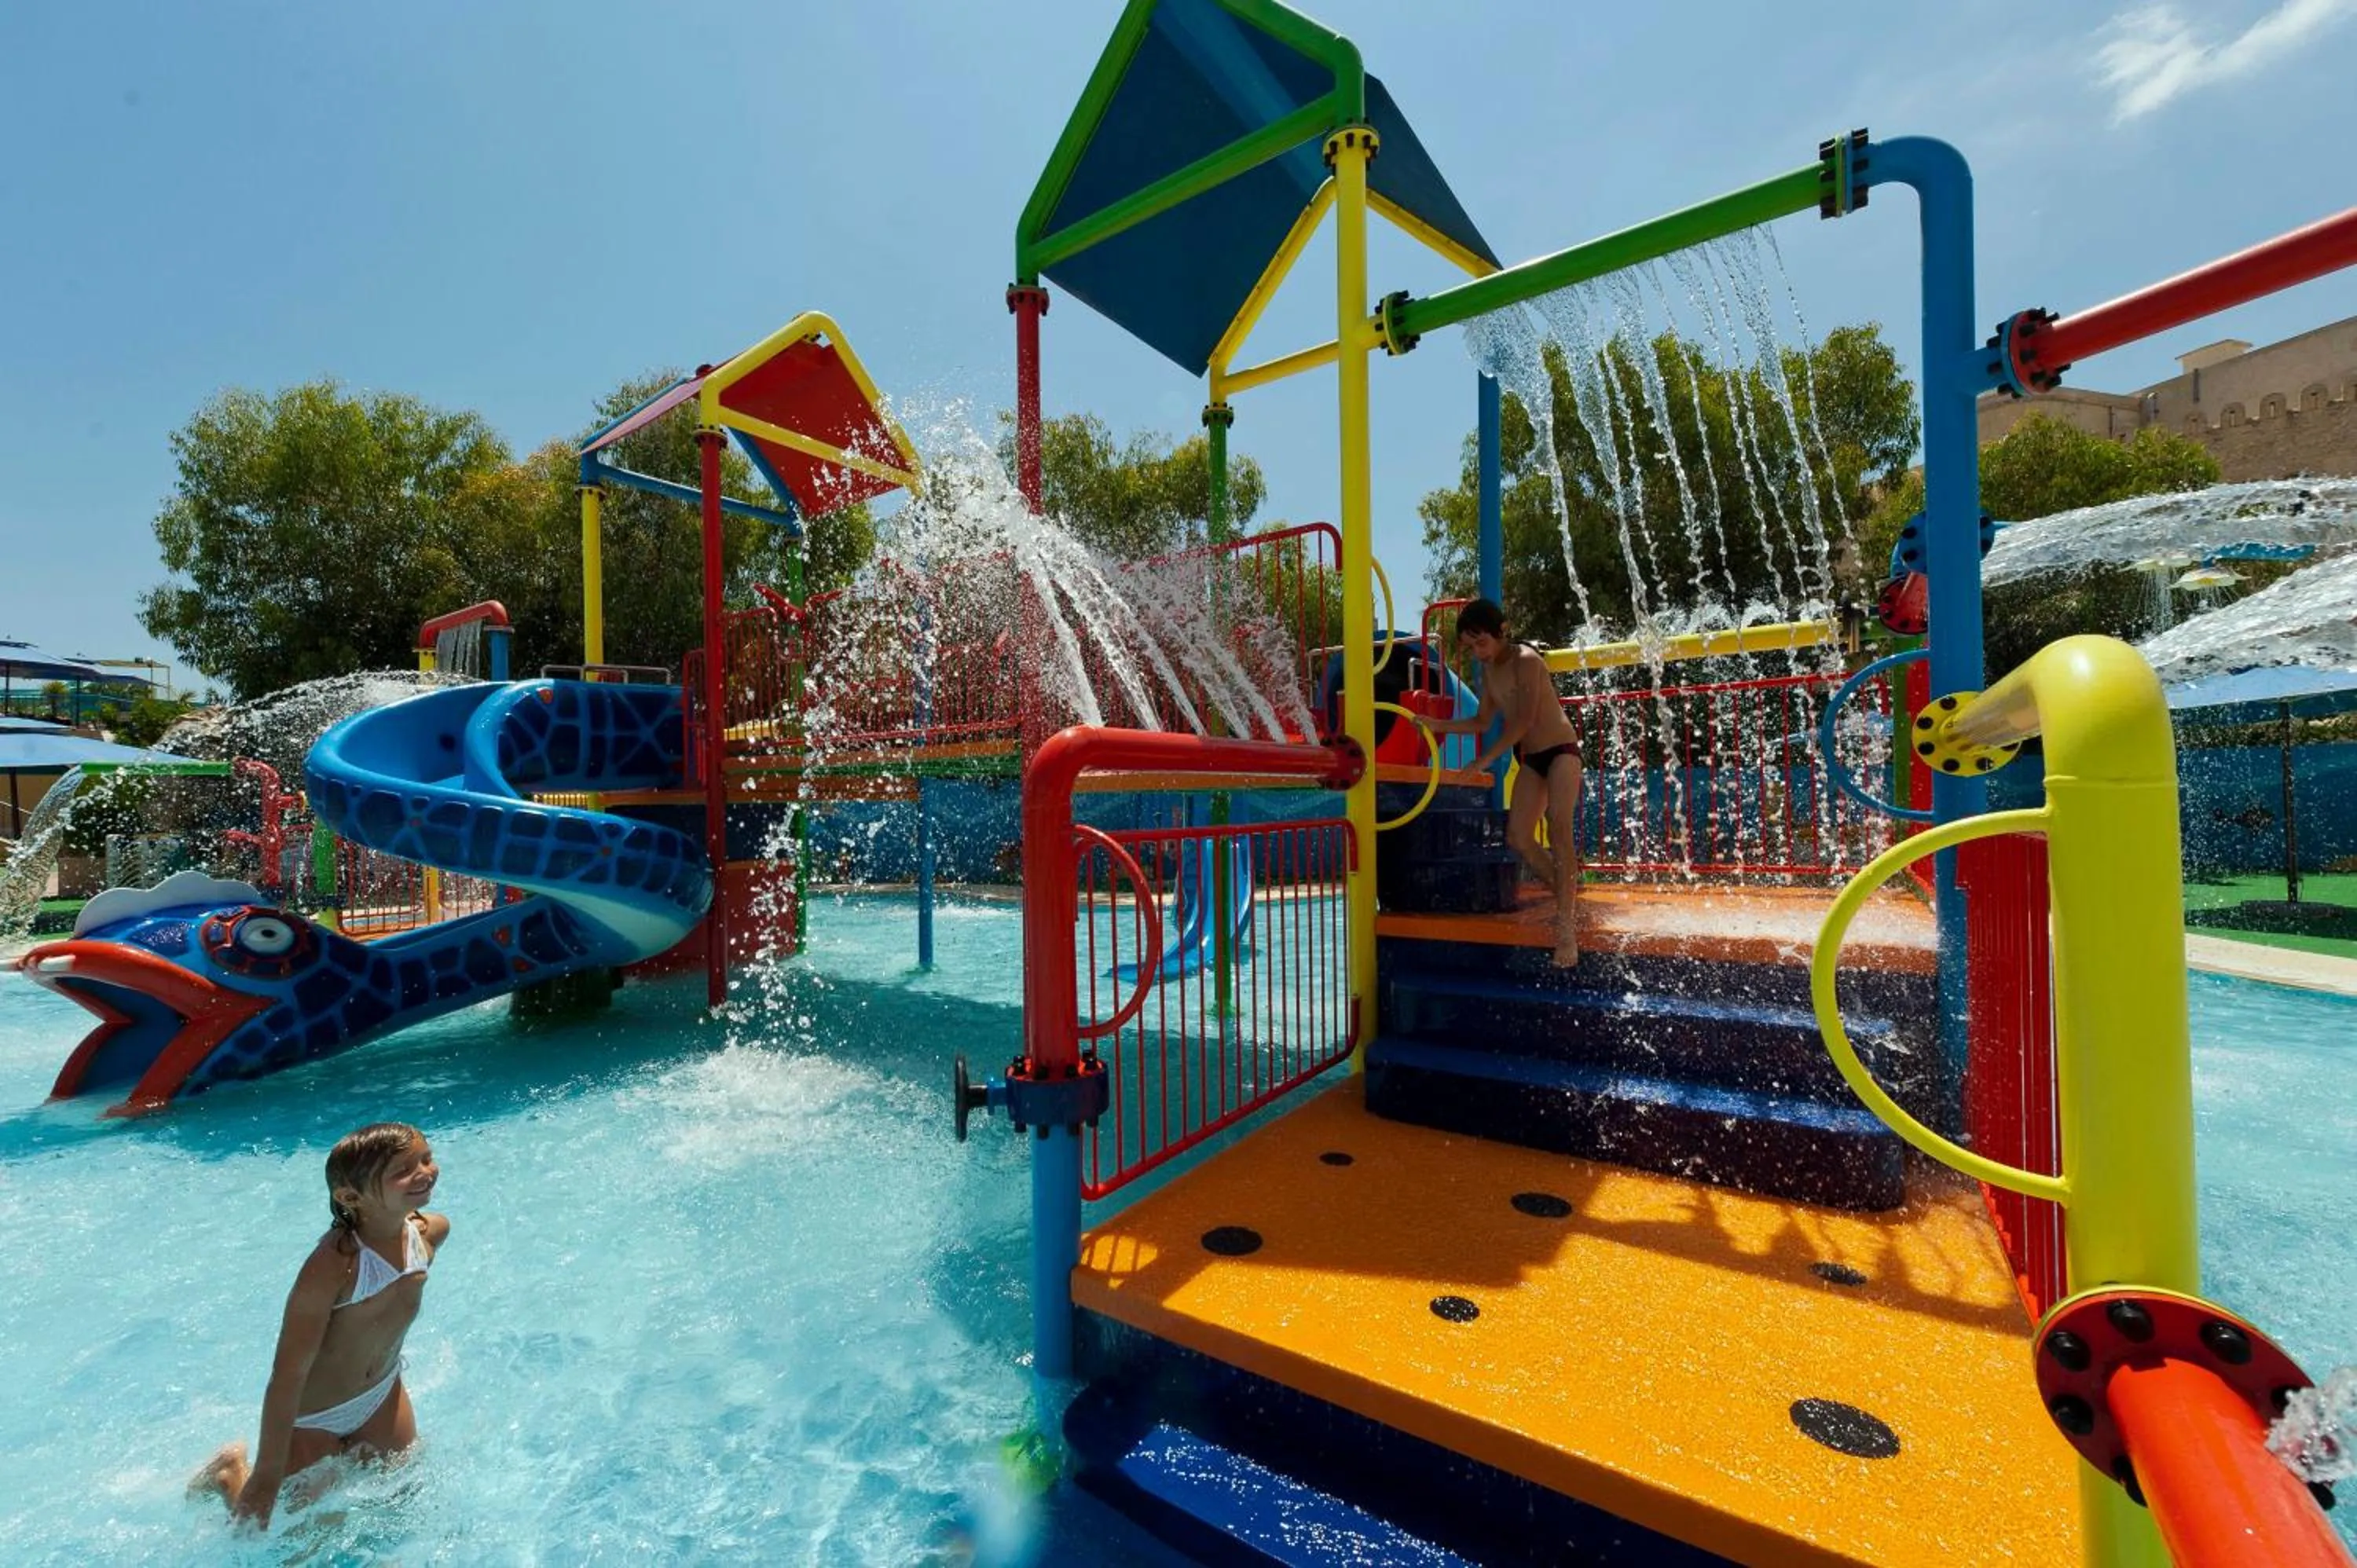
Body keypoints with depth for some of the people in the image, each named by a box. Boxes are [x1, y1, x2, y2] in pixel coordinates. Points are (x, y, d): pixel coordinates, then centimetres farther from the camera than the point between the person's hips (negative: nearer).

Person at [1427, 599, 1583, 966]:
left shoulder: (1525, 660, -15)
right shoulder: (1488, 671, 8)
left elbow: (1524, 720, -22)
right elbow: (1483, 722, 15)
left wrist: (1486, 759, -22)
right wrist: (1438, 725, 5)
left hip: (1560, 750, -7)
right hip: (1530, 759, 8)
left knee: (1559, 829, -20)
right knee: (1518, 837, -4)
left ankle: (1566, 926, -20)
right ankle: (1567, 900, 11)